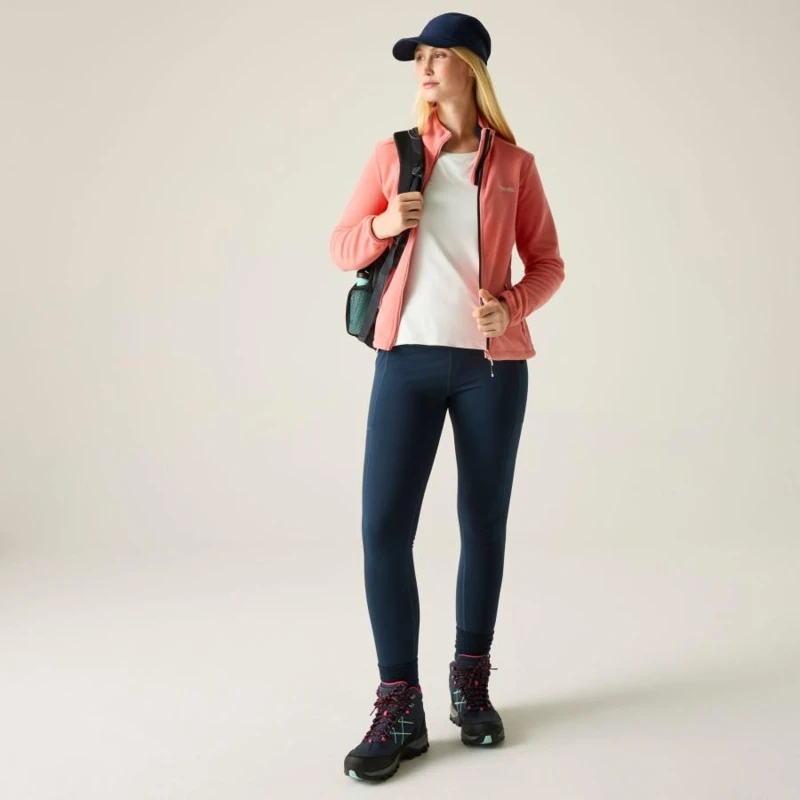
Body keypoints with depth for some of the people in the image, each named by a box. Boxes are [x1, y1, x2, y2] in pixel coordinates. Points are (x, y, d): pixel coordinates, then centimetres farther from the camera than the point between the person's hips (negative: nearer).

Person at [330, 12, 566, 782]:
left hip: (492, 363, 0)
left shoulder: (514, 163, 5)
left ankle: (471, 682, 23)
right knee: (383, 528, -8)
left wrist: (511, 305, -13)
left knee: (484, 524, 6)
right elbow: (344, 249, 9)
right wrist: (386, 223, -11)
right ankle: (400, 707, 2)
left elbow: (548, 264, 7)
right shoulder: (391, 154, 8)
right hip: (408, 359, 0)